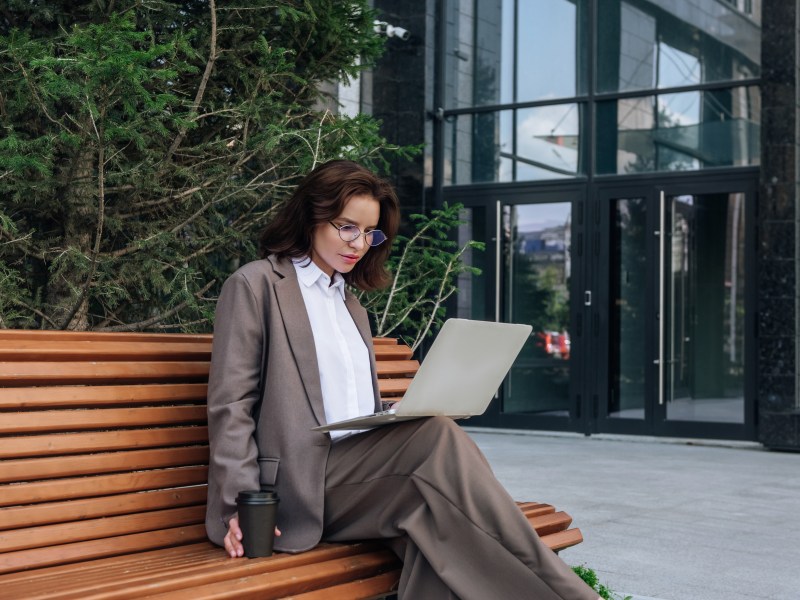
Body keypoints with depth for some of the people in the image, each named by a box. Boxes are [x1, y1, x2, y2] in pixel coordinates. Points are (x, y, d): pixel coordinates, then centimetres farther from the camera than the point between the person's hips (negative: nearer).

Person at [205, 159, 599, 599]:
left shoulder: (350, 305, 26)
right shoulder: (254, 285, 4)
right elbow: (230, 406, -3)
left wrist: (408, 414, -1)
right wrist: (241, 505, -16)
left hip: (362, 471, 7)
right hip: (301, 482, -6)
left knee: (432, 511, -28)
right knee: (438, 436, -27)